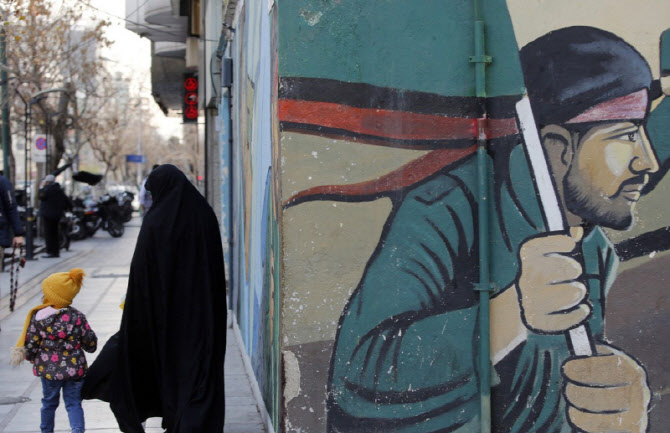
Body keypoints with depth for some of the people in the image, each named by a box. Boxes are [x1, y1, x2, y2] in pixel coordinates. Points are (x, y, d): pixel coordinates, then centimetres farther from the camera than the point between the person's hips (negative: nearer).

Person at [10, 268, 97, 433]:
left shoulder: (38, 317, -11)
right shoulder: (77, 317, -8)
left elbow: (30, 346, -6)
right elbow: (91, 343, -2)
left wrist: (31, 357, 15)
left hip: (48, 370, 0)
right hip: (74, 369, 0)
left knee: (49, 402, 19)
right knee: (73, 403, 7)